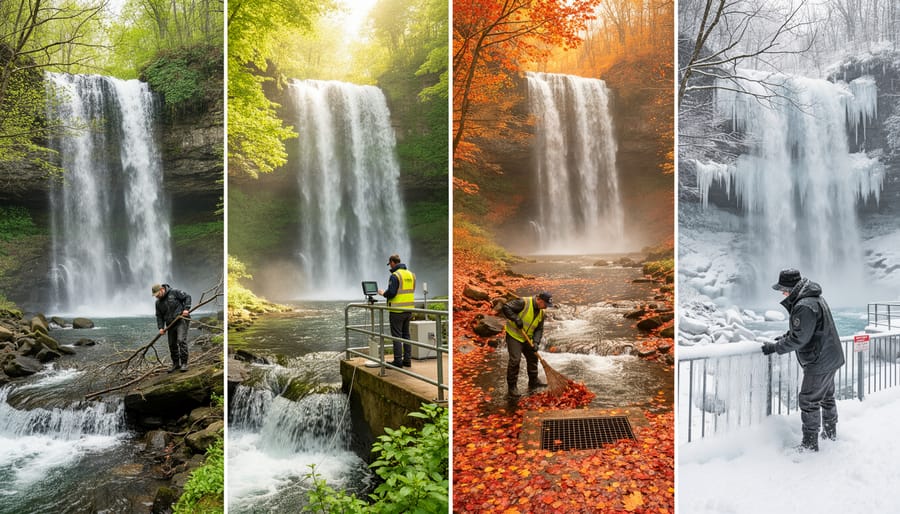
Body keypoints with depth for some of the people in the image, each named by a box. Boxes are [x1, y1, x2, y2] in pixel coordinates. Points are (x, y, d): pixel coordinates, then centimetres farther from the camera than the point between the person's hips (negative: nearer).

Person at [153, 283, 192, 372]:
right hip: (171, 325, 6)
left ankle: (184, 363, -13)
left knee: (181, 340, -17)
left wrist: (186, 309, -14)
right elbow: (159, 316, 12)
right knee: (172, 344, 9)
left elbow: (187, 297, -2)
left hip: (181, 320, -6)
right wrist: (161, 327, -1)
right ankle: (176, 364, 22)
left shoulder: (174, 293, -6)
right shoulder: (158, 302, 10)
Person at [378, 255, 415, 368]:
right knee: (406, 335, 14)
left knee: (396, 336, -1)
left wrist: (383, 293, 1)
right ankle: (407, 360, 16)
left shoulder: (395, 276, -14)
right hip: (409, 309, 7)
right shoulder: (411, 274, 10)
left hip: (397, 311, -7)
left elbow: (391, 293, -20)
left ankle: (398, 361, 2)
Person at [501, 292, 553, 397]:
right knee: (515, 360, -12)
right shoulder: (523, 303, -22)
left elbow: (539, 329, 4)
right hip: (514, 336, -8)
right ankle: (511, 387, -1)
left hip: (527, 338, 8)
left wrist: (536, 342, -12)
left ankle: (533, 381, 33)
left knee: (533, 357, 14)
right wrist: (516, 319, -33)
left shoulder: (541, 313, 2)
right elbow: (506, 307, -27)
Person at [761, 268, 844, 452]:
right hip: (831, 358, 10)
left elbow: (799, 338, -24)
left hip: (819, 363, -10)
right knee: (827, 396, 24)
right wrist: (785, 336, 11)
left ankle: (810, 443, 7)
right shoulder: (815, 298, 8)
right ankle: (830, 432, 39)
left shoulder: (804, 306, -26)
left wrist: (775, 347, -16)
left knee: (809, 401, -1)